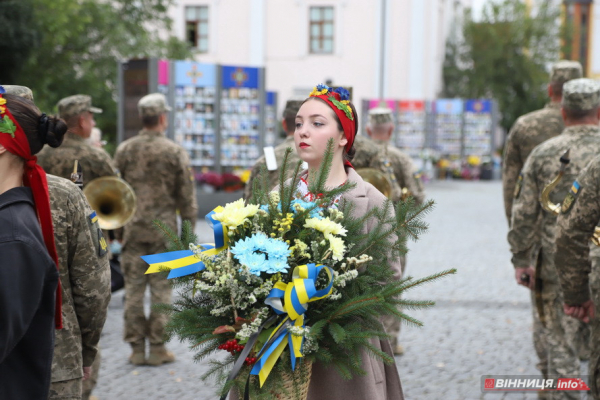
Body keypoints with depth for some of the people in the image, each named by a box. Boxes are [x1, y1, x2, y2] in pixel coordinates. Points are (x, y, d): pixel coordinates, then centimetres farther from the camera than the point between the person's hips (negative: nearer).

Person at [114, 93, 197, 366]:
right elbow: (186, 195, -2)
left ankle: (136, 348, 10)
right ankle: (157, 348, 6)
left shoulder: (124, 150, 3)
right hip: (163, 230, -2)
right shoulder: (175, 152, -4)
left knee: (134, 289, 6)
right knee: (161, 289, 4)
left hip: (132, 228, 2)